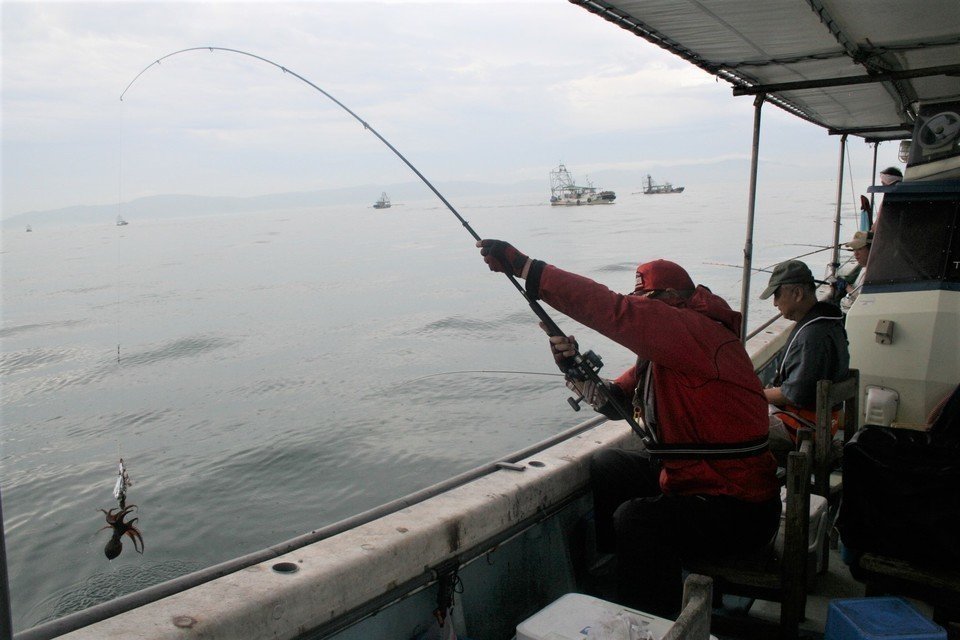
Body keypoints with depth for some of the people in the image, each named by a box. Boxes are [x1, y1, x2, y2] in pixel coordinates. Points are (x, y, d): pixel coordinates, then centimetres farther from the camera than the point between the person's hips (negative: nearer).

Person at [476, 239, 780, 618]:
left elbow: (615, 312, -36)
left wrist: (526, 267, -35)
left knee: (637, 519, -28)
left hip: (740, 507, -10)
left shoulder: (698, 332, -23)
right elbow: (617, 399, 12)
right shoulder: (664, 349, 8)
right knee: (607, 468, 15)